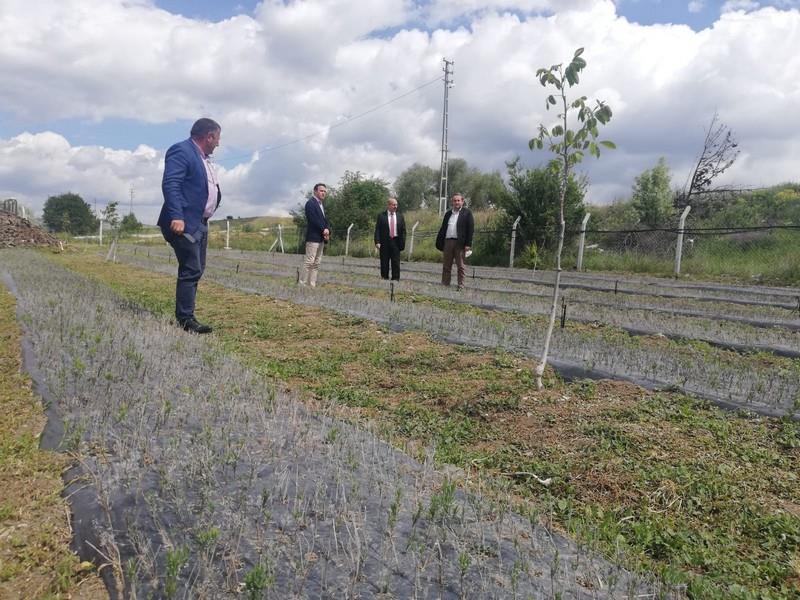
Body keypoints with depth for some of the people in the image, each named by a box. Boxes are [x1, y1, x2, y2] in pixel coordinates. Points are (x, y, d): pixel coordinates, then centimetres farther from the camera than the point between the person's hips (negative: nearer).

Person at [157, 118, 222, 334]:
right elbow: (170, 184, -20)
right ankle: (186, 320, -5)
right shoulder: (181, 151, -10)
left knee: (195, 271, 11)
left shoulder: (203, 157, 21)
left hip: (200, 224, 10)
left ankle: (183, 315, 19)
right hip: (184, 223, -10)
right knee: (191, 271, -10)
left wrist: (216, 192, 10)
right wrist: (176, 217, -27)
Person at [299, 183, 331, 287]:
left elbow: (325, 220, 16)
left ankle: (312, 284, 8)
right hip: (313, 237, -9)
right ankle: (302, 283, -7)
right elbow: (314, 219, -18)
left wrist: (327, 230, -2)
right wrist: (323, 230, -14)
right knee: (309, 261, -10)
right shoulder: (311, 203, -7)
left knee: (316, 263, 7)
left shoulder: (320, 204, 21)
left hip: (321, 238, 9)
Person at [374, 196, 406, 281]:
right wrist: (377, 242, -14)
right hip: (384, 243, -1)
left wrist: (402, 243, -1)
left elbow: (403, 231, 8)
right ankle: (384, 279, 13)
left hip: (396, 243, 1)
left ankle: (395, 279, 5)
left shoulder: (400, 217, 8)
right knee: (384, 263, 5)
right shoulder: (381, 216, 1)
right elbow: (377, 230, -3)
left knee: (396, 263, 1)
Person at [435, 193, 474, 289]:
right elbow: (443, 229, 16)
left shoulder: (467, 213, 2)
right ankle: (445, 284, 14)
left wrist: (468, 244, -13)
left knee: (460, 266, 1)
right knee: (446, 266, 8)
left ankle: (461, 286, 6)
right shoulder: (448, 214, 17)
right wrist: (440, 243, 7)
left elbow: (470, 229, -5)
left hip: (460, 243, -5)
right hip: (447, 242, 5)